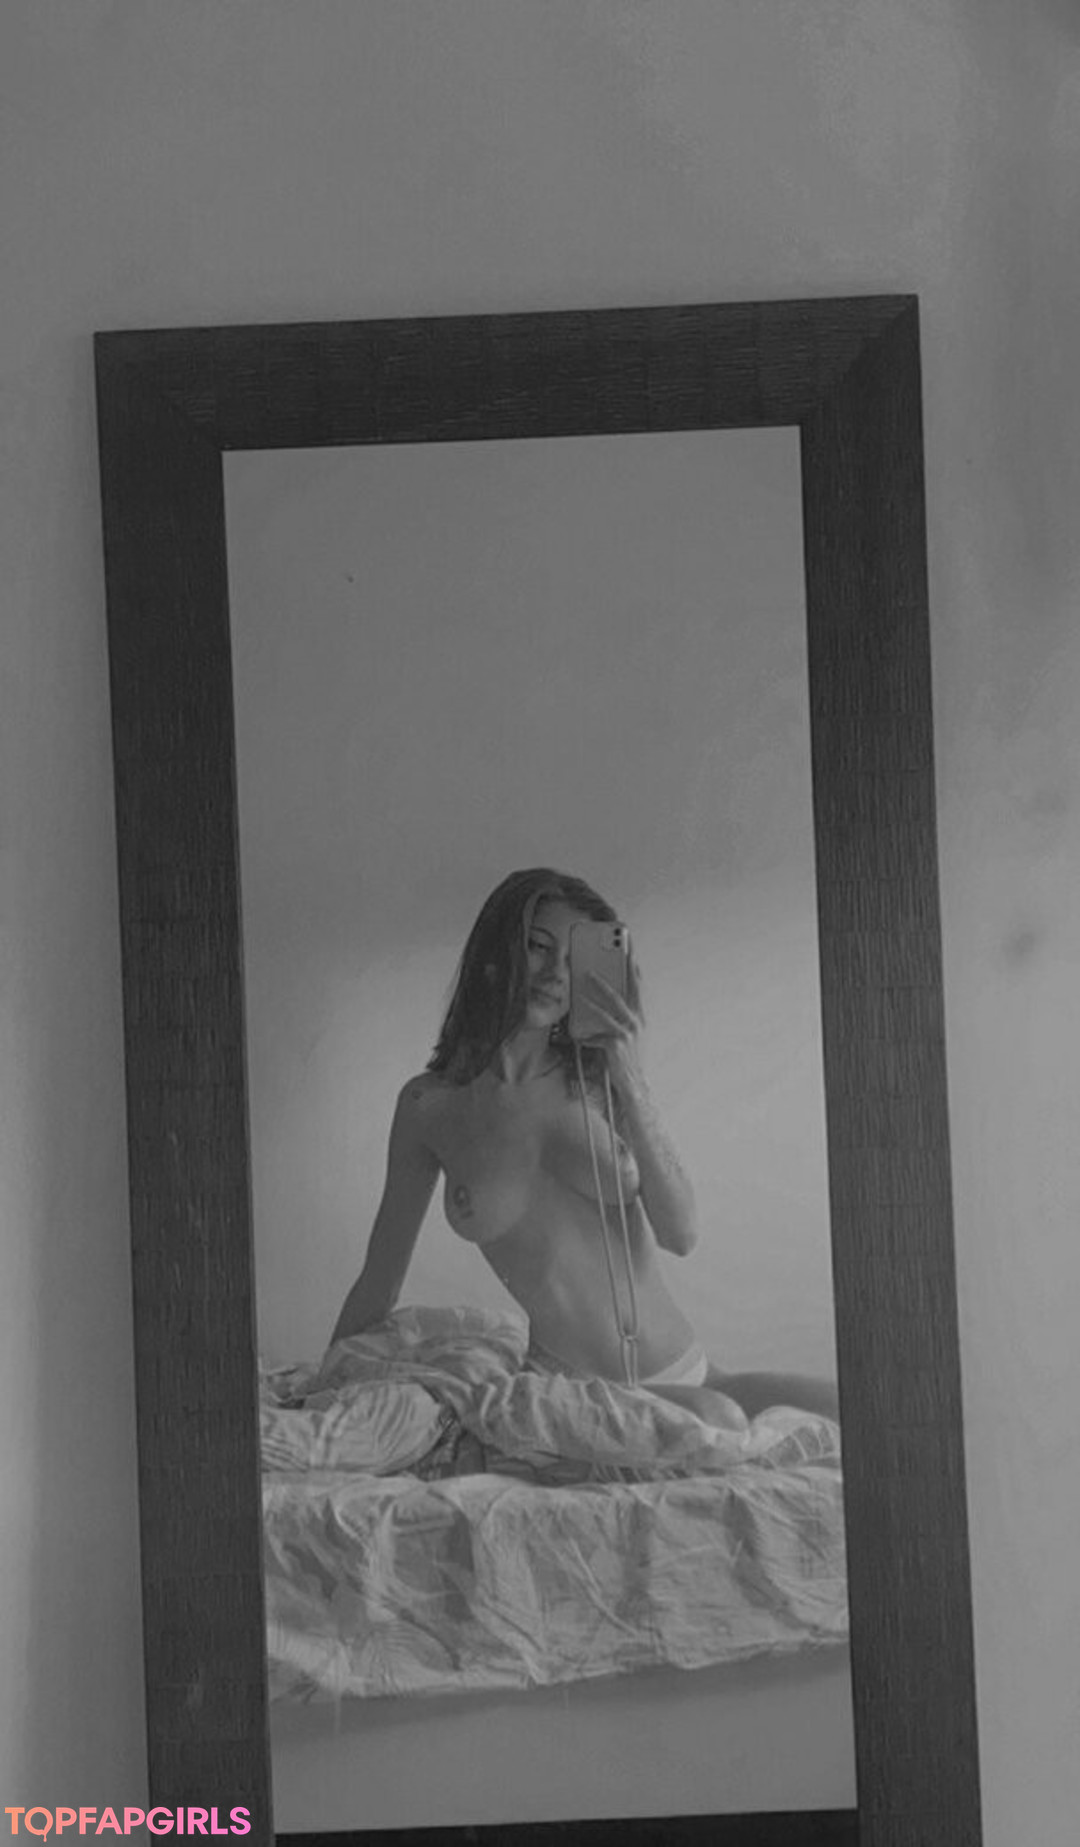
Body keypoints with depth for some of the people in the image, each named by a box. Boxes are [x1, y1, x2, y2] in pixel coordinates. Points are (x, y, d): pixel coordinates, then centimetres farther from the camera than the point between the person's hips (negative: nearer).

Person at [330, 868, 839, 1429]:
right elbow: (377, 1287, 9)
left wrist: (630, 1078, -12)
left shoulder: (600, 1079, 3)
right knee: (717, 1421, -33)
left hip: (686, 1372, 3)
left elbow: (681, 1234, -6)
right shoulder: (429, 1103, 0)